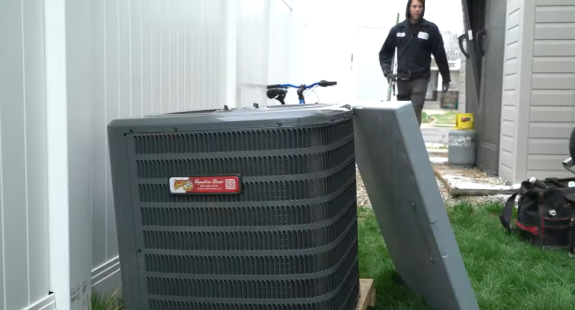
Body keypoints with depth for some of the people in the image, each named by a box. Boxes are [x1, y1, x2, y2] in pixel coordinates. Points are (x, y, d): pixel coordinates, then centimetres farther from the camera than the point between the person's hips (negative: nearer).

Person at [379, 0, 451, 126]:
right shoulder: (398, 29, 5)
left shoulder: (431, 29, -3)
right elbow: (385, 52, 13)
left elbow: (440, 54, 0)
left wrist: (446, 78, 3)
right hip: (402, 79, 3)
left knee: (414, 113, -12)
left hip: (420, 79, -3)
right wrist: (387, 70, -2)